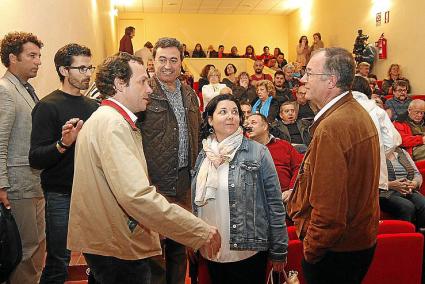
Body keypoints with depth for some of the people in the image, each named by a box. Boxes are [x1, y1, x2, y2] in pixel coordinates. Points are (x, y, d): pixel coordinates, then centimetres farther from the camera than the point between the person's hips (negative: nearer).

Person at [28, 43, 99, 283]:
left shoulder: (94, 106, 9)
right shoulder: (48, 106, -9)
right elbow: (36, 159, -17)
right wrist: (63, 144, -32)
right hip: (62, 195, -5)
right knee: (58, 265, 4)